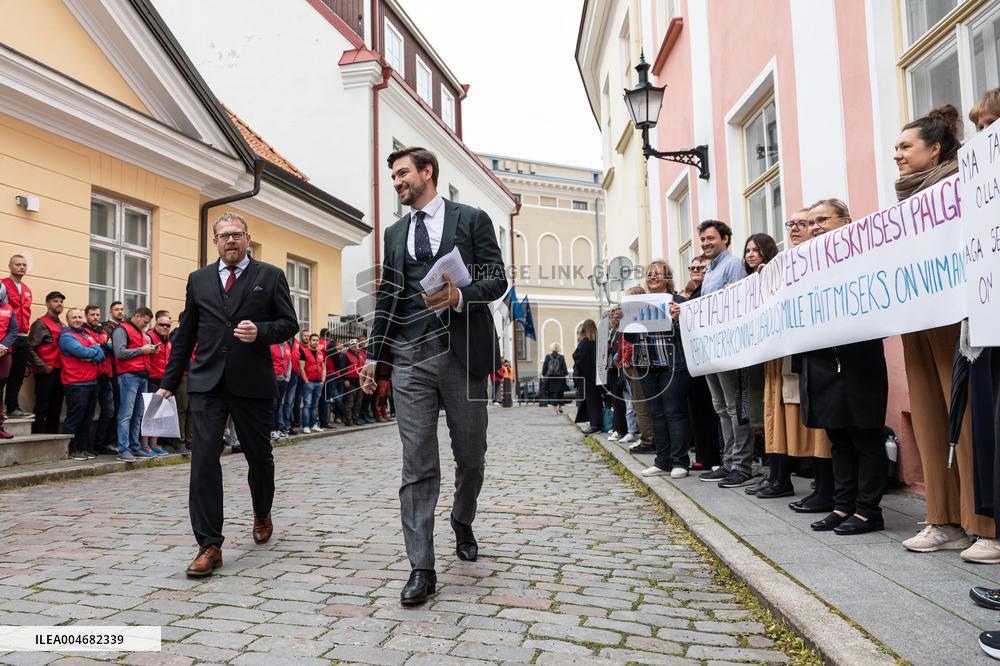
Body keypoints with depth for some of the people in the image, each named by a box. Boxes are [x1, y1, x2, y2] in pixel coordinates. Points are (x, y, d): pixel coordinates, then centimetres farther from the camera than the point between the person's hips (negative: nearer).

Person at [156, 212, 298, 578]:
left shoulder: (271, 276, 5)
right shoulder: (198, 279, 13)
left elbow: (289, 323, 2)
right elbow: (185, 334, 14)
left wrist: (260, 331, -18)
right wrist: (169, 382, 12)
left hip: (253, 382, -1)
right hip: (207, 382, 2)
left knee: (259, 454, 12)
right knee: (204, 458, -7)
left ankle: (262, 514, 40)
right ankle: (210, 545, -1)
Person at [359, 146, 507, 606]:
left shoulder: (471, 219, 6)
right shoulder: (394, 234, 17)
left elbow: (497, 278, 0)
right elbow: (386, 298, 16)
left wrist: (460, 297, -19)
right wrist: (374, 355, 10)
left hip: (464, 353, -2)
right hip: (410, 359, 2)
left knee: (471, 456, 11)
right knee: (418, 464, -2)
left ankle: (462, 524, 39)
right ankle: (422, 569, 4)